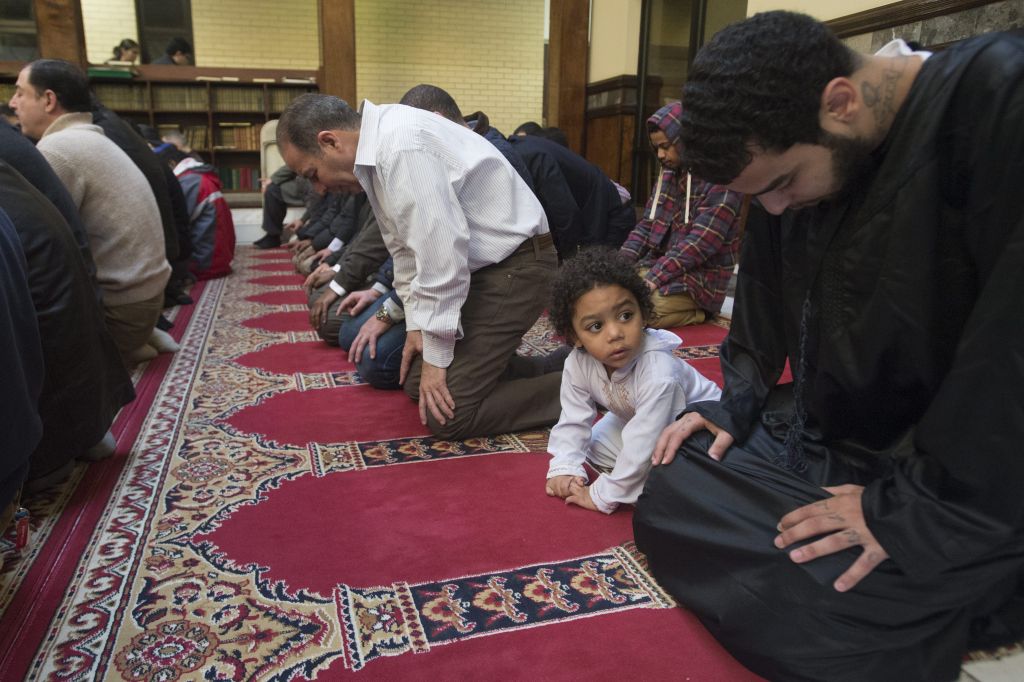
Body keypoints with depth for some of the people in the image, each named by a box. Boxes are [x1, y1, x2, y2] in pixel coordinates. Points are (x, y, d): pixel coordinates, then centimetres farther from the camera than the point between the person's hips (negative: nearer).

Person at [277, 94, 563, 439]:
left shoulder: (402, 145, -24)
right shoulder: (378, 149, 7)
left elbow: (440, 249, -26)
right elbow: (405, 246, 15)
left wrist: (436, 357, -18)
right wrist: (416, 323, 10)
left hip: (514, 263, -10)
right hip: (478, 265, 10)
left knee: (447, 413, -12)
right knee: (417, 382, 11)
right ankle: (542, 370, 15)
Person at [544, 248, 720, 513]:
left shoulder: (658, 373, -42)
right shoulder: (578, 364, -24)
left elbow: (642, 448, -38)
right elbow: (573, 422, -13)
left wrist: (603, 495, -31)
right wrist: (564, 470, -23)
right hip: (637, 421, 7)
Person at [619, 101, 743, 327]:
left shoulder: (722, 182, -14)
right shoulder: (669, 175, 11)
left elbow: (699, 244, -22)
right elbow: (646, 225, 10)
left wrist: (653, 279, -28)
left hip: (699, 280, -7)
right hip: (658, 266, 8)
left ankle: (693, 313, -3)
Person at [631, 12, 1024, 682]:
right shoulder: (788, 164, 1)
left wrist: (920, 509, -25)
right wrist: (735, 407, 3)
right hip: (818, 436, 8)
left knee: (816, 612, -25)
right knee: (666, 499, 0)